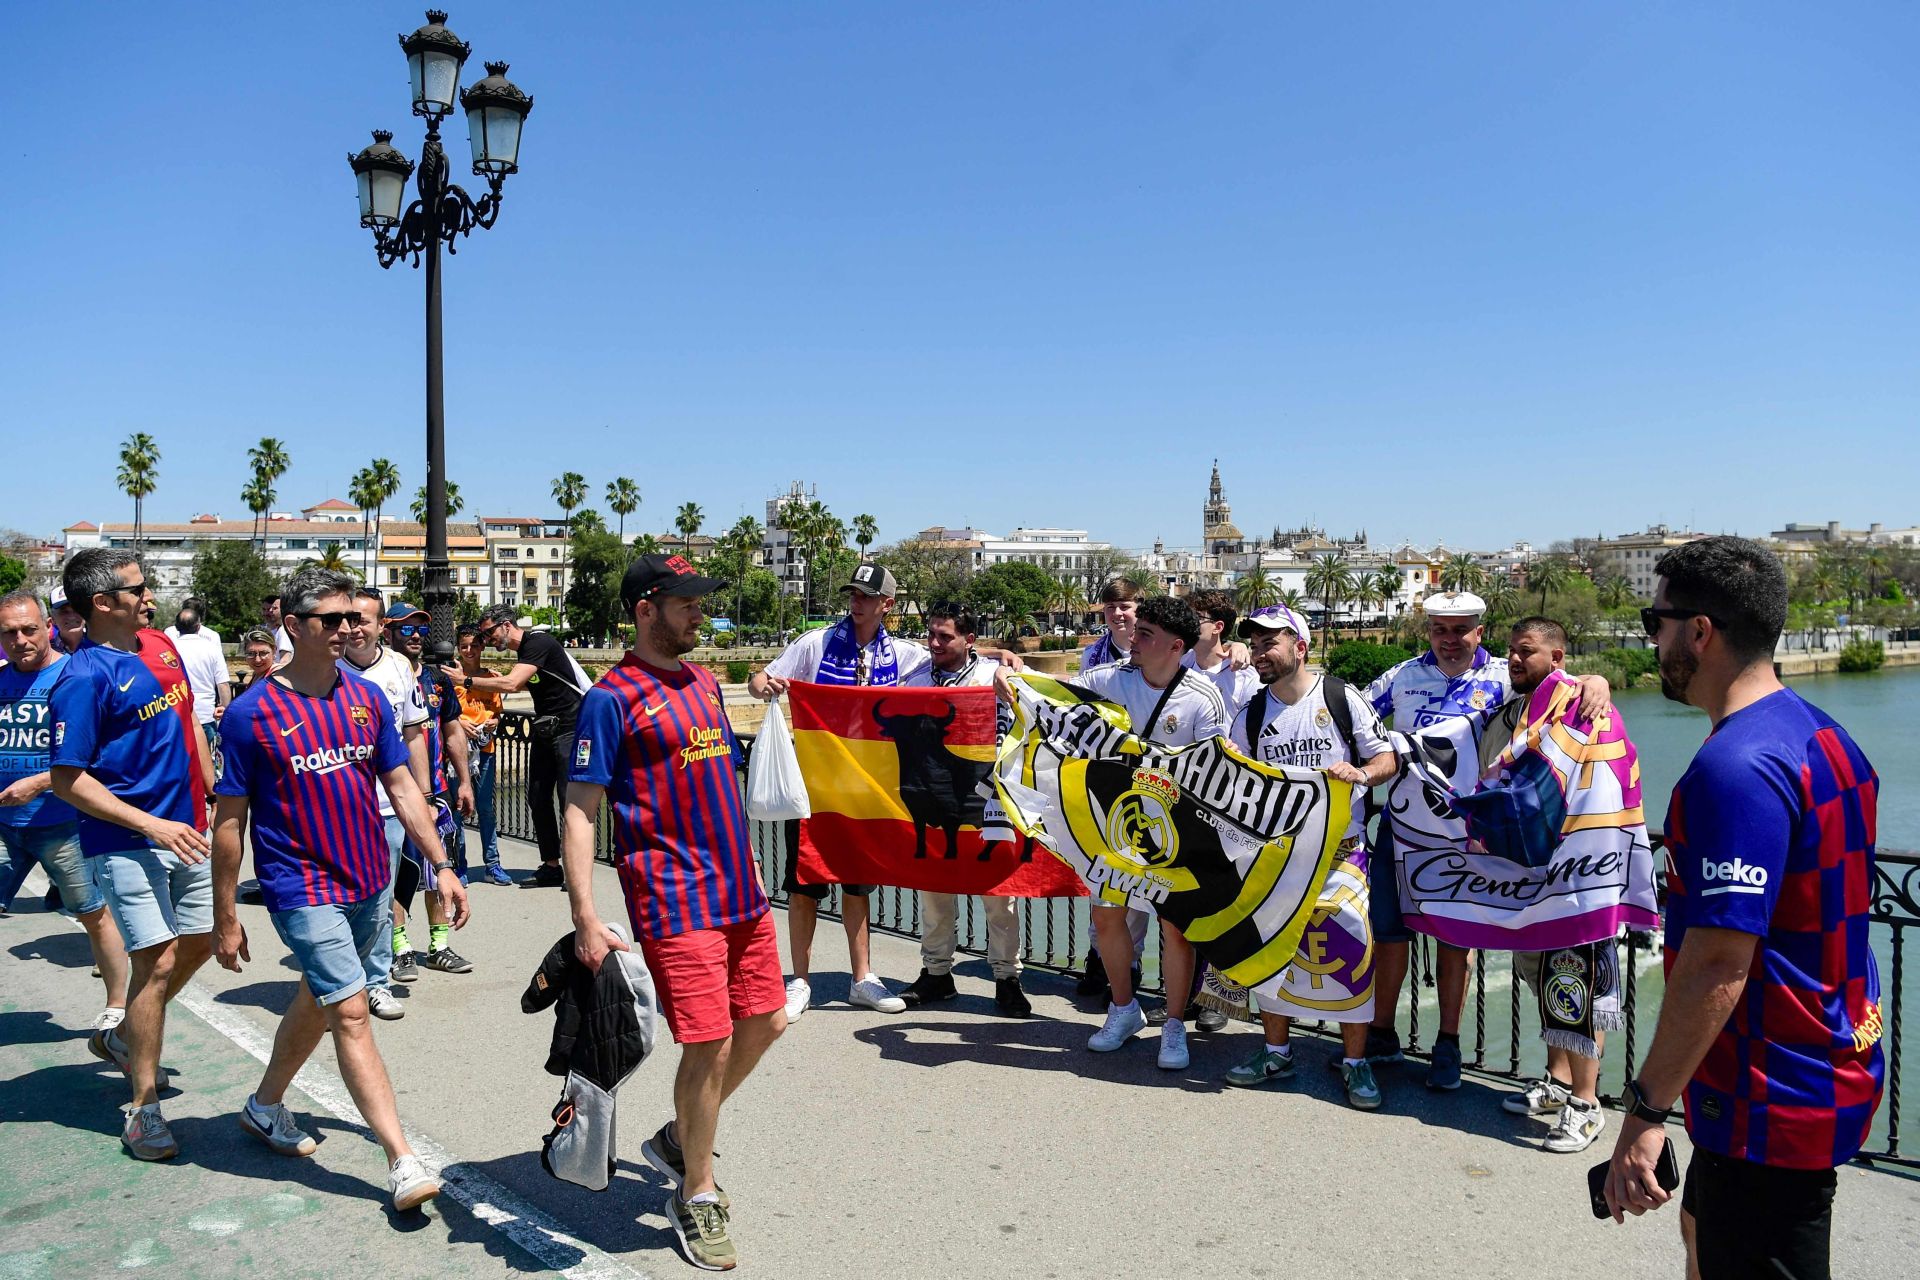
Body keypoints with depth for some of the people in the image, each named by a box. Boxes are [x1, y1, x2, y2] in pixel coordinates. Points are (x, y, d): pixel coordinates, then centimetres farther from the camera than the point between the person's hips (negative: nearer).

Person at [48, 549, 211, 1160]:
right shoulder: (83, 678, -15)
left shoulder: (158, 646, 8)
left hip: (180, 828, 8)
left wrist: (199, 805, 19)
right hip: (127, 843, -8)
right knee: (157, 961, -9)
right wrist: (151, 825, -20)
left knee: (200, 940, 16)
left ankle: (124, 1038, 40)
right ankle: (143, 1108, 5)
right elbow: (67, 778, -17)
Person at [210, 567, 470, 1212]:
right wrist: (225, 918, -3)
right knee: (351, 1013, -9)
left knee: (319, 999, 20)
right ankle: (403, 1163, -6)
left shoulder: (367, 696, 3)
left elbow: (402, 785, 7)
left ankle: (265, 1105, 44)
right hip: (304, 888, -6)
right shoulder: (253, 712, -10)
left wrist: (440, 865, 1)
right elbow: (230, 820, -5)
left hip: (370, 883, 6)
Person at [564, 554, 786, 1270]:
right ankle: (697, 1197, 18)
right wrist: (585, 921, -20)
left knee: (765, 1022, 13)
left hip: (739, 890, 8)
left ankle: (679, 1139, 34)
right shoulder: (612, 697, -9)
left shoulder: (704, 683, 14)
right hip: (674, 898, -8)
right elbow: (580, 811, -13)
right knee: (709, 1044, -5)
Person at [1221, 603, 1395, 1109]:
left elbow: (1387, 758, -2)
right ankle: (1277, 1052, 24)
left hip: (1340, 848, -4)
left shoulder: (1343, 698, -4)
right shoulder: (1251, 715, 7)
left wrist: (1362, 773, -23)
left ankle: (1355, 1062, 9)